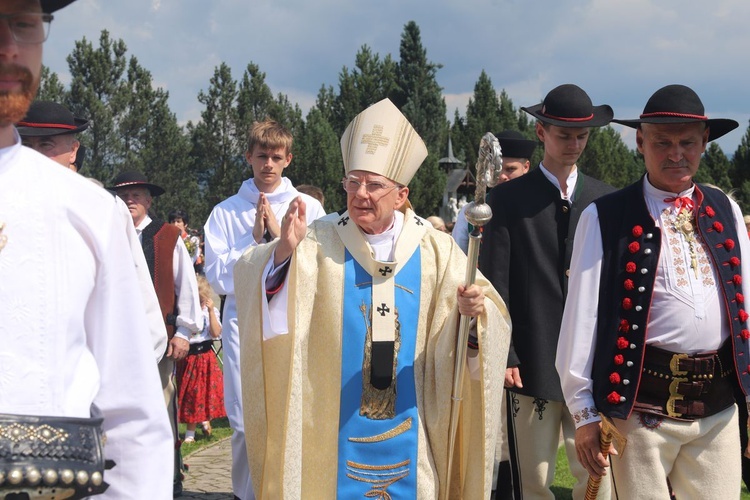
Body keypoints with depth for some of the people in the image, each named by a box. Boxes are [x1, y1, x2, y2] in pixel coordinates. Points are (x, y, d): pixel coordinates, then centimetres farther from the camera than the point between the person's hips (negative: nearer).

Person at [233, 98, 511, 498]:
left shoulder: (435, 250, -1)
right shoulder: (319, 241, -4)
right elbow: (251, 282, -17)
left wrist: (473, 310, -28)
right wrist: (284, 250, -36)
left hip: (409, 430, 1)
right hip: (333, 432, -1)